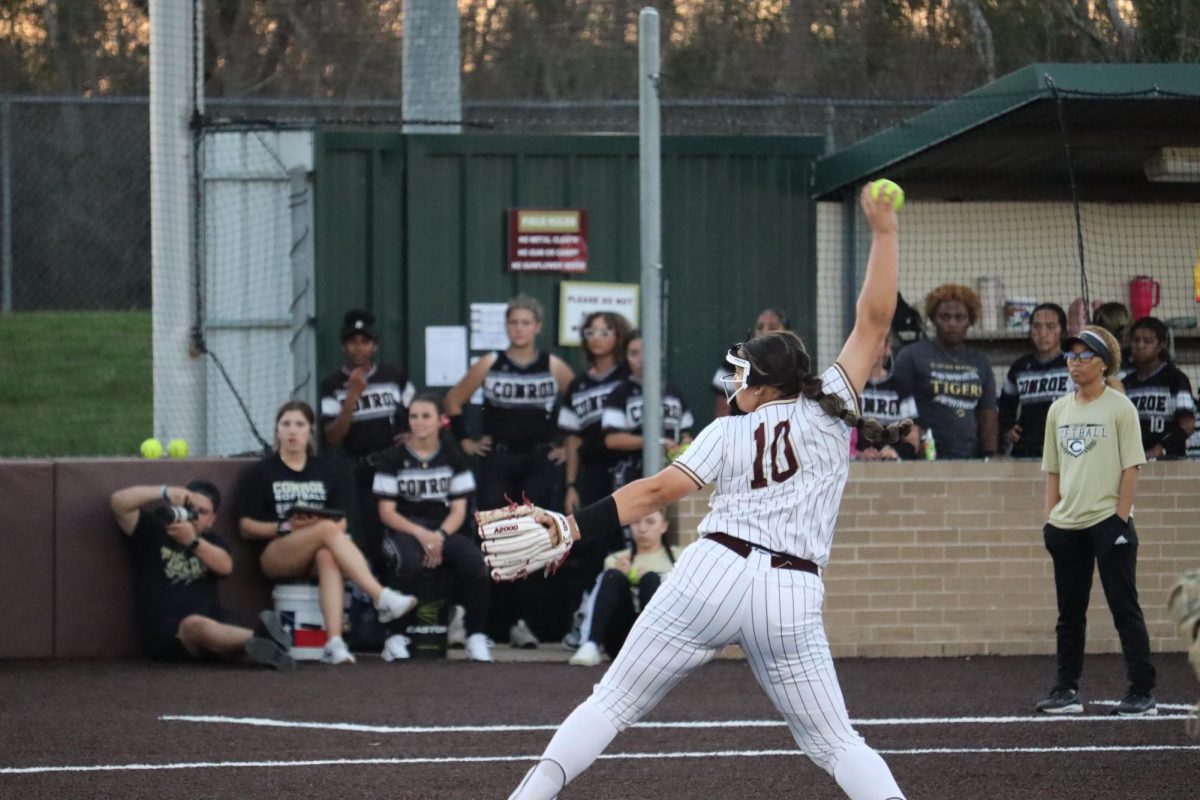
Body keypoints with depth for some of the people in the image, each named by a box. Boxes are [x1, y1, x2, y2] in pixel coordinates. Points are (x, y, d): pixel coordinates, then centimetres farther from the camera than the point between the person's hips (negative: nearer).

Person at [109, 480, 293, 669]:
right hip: (164, 630, -5)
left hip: (212, 622, 5)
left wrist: (192, 541, -10)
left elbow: (225, 567, 4)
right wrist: (166, 492, -1)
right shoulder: (152, 531, 17)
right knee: (197, 626, -40)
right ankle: (263, 639, -67)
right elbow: (119, 501, 2)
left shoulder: (212, 541, 27)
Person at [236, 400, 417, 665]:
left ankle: (334, 643, -53)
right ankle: (382, 598, -46)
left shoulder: (322, 472, 19)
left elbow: (341, 522, 16)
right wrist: (286, 527, -14)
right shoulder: (259, 473, 9)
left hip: (315, 556, 3)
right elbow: (246, 527, 3)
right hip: (275, 556, -3)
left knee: (328, 556, -38)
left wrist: (322, 525, -9)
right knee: (328, 530, -33)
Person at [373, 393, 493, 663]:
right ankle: (396, 639, -27)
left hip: (444, 531, 2)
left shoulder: (453, 456, 9)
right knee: (407, 561, -38)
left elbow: (458, 509, 5)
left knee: (473, 560, -30)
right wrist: (421, 534, -18)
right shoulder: (393, 458, 3)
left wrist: (440, 537, -16)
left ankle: (476, 636, -17)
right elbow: (386, 512, -2)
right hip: (404, 530, -2)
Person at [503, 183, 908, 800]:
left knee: (611, 704, 7)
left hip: (713, 573, -1)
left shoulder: (728, 432, 9)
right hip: (791, 595, 1)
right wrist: (884, 232, 15)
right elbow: (875, 319, 9)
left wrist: (576, 526, -4)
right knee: (834, 743, 10)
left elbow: (657, 491, -1)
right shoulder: (828, 411, 10)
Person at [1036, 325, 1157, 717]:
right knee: (1069, 611, 9)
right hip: (1067, 525, 6)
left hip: (1108, 521, -6)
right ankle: (1066, 691, 15)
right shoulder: (1059, 410, 12)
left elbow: (1131, 468, -7)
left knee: (1124, 607, -5)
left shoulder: (1120, 407, -4)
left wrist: (1121, 519, -13)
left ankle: (1142, 692, -3)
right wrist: (1050, 517, 9)